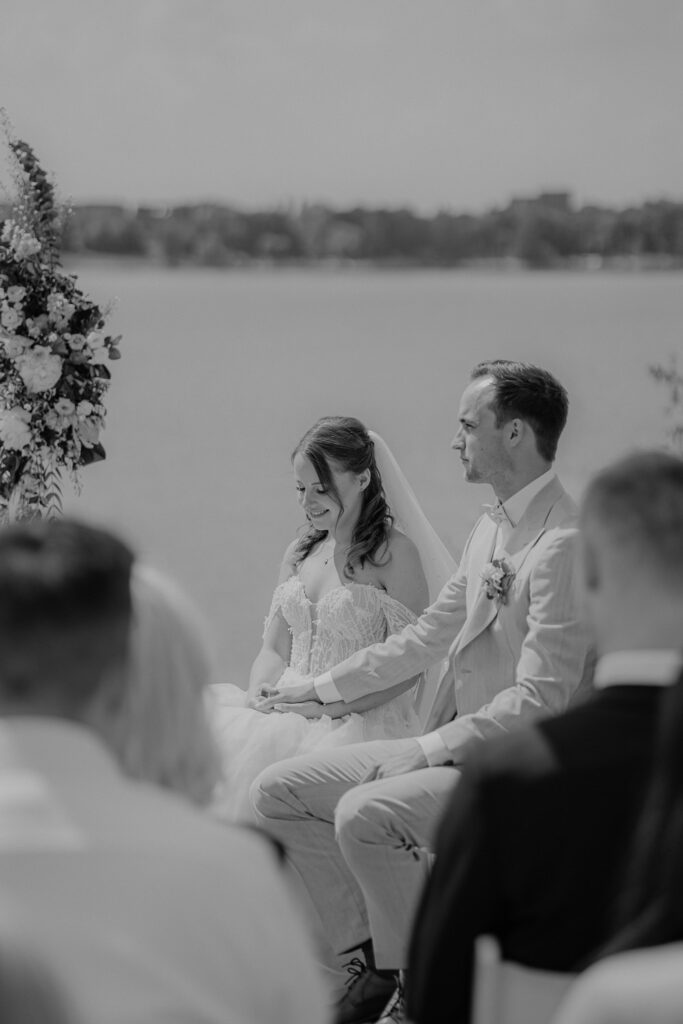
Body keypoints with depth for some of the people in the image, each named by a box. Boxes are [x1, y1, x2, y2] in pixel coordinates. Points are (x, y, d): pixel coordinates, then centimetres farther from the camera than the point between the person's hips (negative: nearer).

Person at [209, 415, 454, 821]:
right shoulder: (300, 552, 17)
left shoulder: (394, 554, -3)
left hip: (360, 722, -6)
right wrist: (257, 695, -3)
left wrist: (330, 706, -16)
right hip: (285, 711, 6)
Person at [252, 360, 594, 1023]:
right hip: (452, 745, 9)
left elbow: (541, 698, -22)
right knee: (277, 792, 2)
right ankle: (373, 956, 6)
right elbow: (427, 636, 22)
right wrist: (324, 689, 22)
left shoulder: (563, 546, -19)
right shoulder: (490, 531, 11)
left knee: (364, 814, -31)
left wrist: (429, 749, -20)